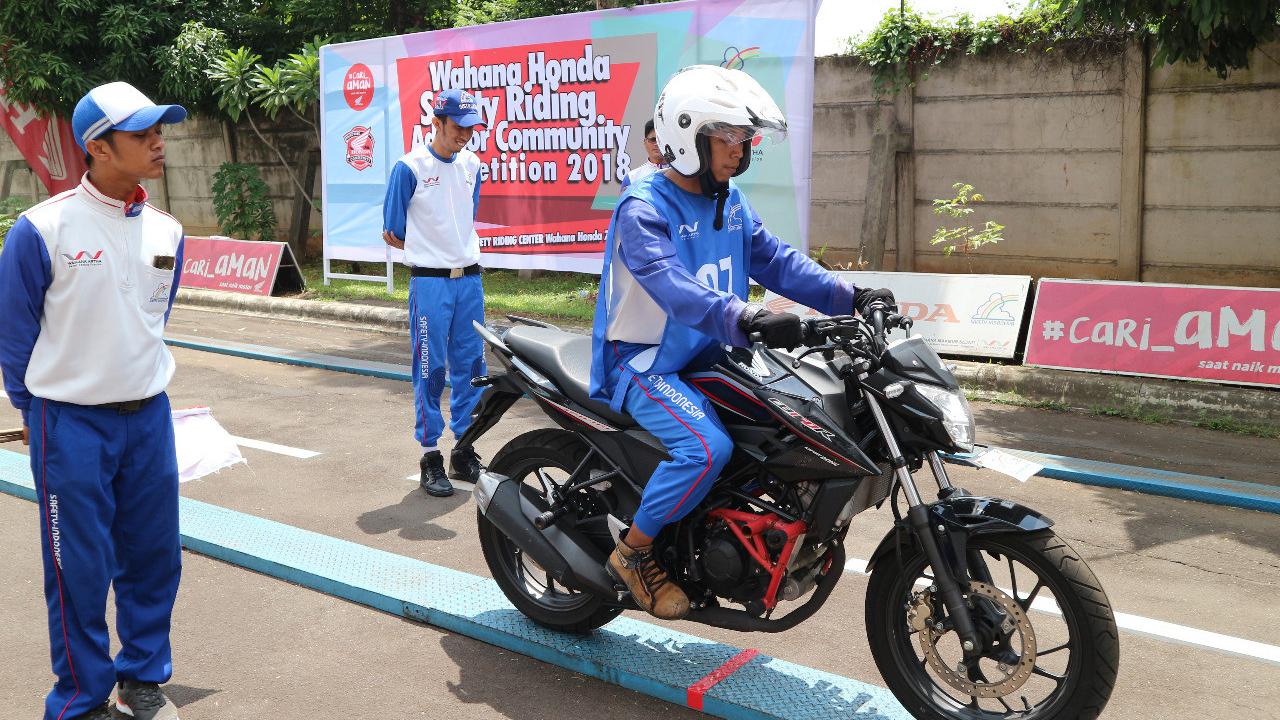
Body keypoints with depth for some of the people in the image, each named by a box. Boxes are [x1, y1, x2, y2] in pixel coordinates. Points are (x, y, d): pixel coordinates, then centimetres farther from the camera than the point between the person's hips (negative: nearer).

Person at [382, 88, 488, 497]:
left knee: (471, 367, 9)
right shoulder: (410, 167, -9)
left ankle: (464, 451, 20)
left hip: (470, 279, 6)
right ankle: (430, 458, 8)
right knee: (431, 371, -1)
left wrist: (456, 249, 12)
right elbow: (392, 234, -4)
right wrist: (430, 251, 6)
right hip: (430, 282, -5)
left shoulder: (472, 165, 8)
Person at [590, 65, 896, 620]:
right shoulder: (642, 209, -18)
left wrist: (850, 297, -12)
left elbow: (775, 259, 3)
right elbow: (673, 286, -35)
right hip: (645, 365, -8)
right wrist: (748, 321, -51)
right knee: (707, 448, -31)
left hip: (708, 360, 8)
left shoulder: (731, 202, 9)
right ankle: (632, 552, -8)